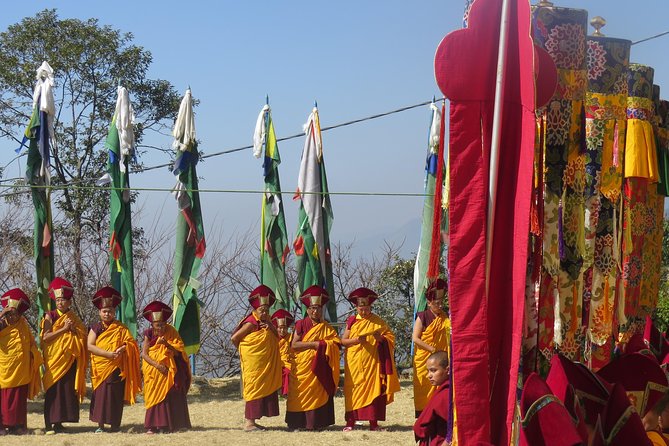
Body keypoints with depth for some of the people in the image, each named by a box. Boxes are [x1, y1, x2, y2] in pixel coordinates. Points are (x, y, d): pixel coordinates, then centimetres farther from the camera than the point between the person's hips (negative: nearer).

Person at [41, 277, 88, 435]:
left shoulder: (74, 318, 13)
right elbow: (45, 337, -10)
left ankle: (58, 422, 10)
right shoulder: (50, 316, 1)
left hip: (70, 360, 4)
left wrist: (74, 330, -7)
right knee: (53, 391, -8)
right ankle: (49, 424, -8)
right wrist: (64, 329, -14)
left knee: (67, 390, 3)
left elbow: (83, 338, 11)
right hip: (54, 359, -4)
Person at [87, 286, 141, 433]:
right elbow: (90, 346, -7)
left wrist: (122, 349, -19)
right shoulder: (95, 328, 6)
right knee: (100, 394, -2)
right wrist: (108, 353, -16)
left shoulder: (121, 328, 7)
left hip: (116, 369, 0)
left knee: (115, 395, -3)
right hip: (100, 368, 0)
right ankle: (100, 425, 2)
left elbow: (131, 343, 3)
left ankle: (115, 424, 3)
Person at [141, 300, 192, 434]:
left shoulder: (171, 333, -3)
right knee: (155, 397, -5)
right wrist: (157, 365, -21)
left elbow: (178, 353, -9)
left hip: (170, 371, 0)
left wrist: (167, 344, -25)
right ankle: (153, 426, -7)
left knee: (171, 396, -3)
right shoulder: (149, 334, -3)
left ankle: (173, 425, 1)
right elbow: (144, 354, -9)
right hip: (154, 372, 0)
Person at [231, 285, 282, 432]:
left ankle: (252, 421, 13)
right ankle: (249, 422, -9)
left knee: (264, 390, 9)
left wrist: (270, 327, -9)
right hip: (253, 363, -8)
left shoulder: (266, 323, 13)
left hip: (266, 364, 8)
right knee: (255, 388, -9)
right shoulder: (252, 323, -12)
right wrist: (244, 350, 1)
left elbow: (276, 337, 7)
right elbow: (234, 338, -11)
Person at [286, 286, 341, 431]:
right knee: (301, 396, -4)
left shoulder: (326, 328, 12)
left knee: (317, 395, -4)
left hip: (318, 369, 1)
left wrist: (320, 345, -13)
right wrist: (314, 344, -10)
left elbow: (335, 343, -1)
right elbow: (294, 345, -5)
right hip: (301, 368, -1)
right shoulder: (301, 325, 5)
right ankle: (298, 423, -1)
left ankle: (314, 423, -3)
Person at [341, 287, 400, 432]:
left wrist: (380, 338, -16)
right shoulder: (352, 321, 8)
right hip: (354, 363, 0)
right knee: (353, 389, -2)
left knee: (373, 390, -4)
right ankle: (350, 422, 2)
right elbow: (343, 340, 4)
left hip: (372, 362, 0)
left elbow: (390, 339, 5)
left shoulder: (378, 322, 7)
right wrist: (356, 340, -14)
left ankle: (373, 422, 0)